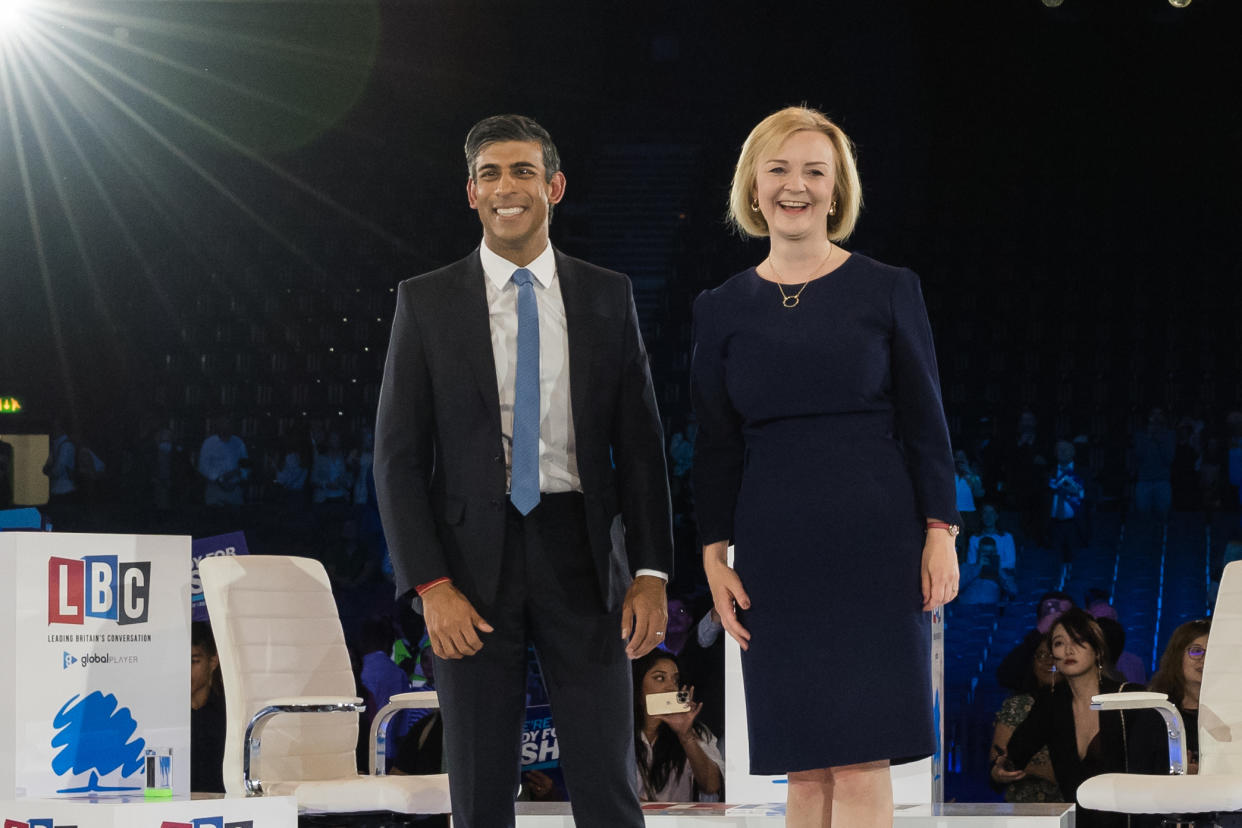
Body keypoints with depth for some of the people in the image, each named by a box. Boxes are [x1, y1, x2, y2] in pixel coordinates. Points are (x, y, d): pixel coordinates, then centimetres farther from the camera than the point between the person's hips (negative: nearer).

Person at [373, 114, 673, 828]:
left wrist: (651, 571, -4)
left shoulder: (608, 298, 7)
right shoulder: (426, 302, 3)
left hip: (582, 556, 1)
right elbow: (399, 456, 1)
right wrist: (430, 586, -9)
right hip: (474, 561, 0)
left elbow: (641, 443, 7)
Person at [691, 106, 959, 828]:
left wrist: (941, 534, -4)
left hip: (875, 542, -2)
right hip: (776, 551, 2)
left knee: (862, 765, -6)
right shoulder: (723, 309, 8)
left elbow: (925, 422, 3)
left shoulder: (889, 291, 2)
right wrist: (715, 555, 4)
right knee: (806, 768, 2)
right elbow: (716, 443, 10)